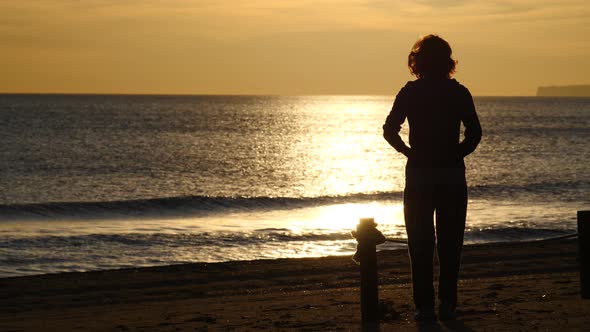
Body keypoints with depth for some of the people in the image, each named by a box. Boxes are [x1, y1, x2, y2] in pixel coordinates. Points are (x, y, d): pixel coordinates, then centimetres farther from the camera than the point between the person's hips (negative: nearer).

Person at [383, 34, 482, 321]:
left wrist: (409, 152, 7)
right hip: (453, 175, 1)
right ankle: (447, 305, 7)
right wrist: (456, 154, 7)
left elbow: (390, 131, -7)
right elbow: (474, 133, -6)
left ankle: (424, 306, 3)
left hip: (419, 175, -1)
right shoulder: (459, 93, 0)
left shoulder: (410, 92, -2)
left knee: (420, 244, 5)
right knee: (450, 244, 8)